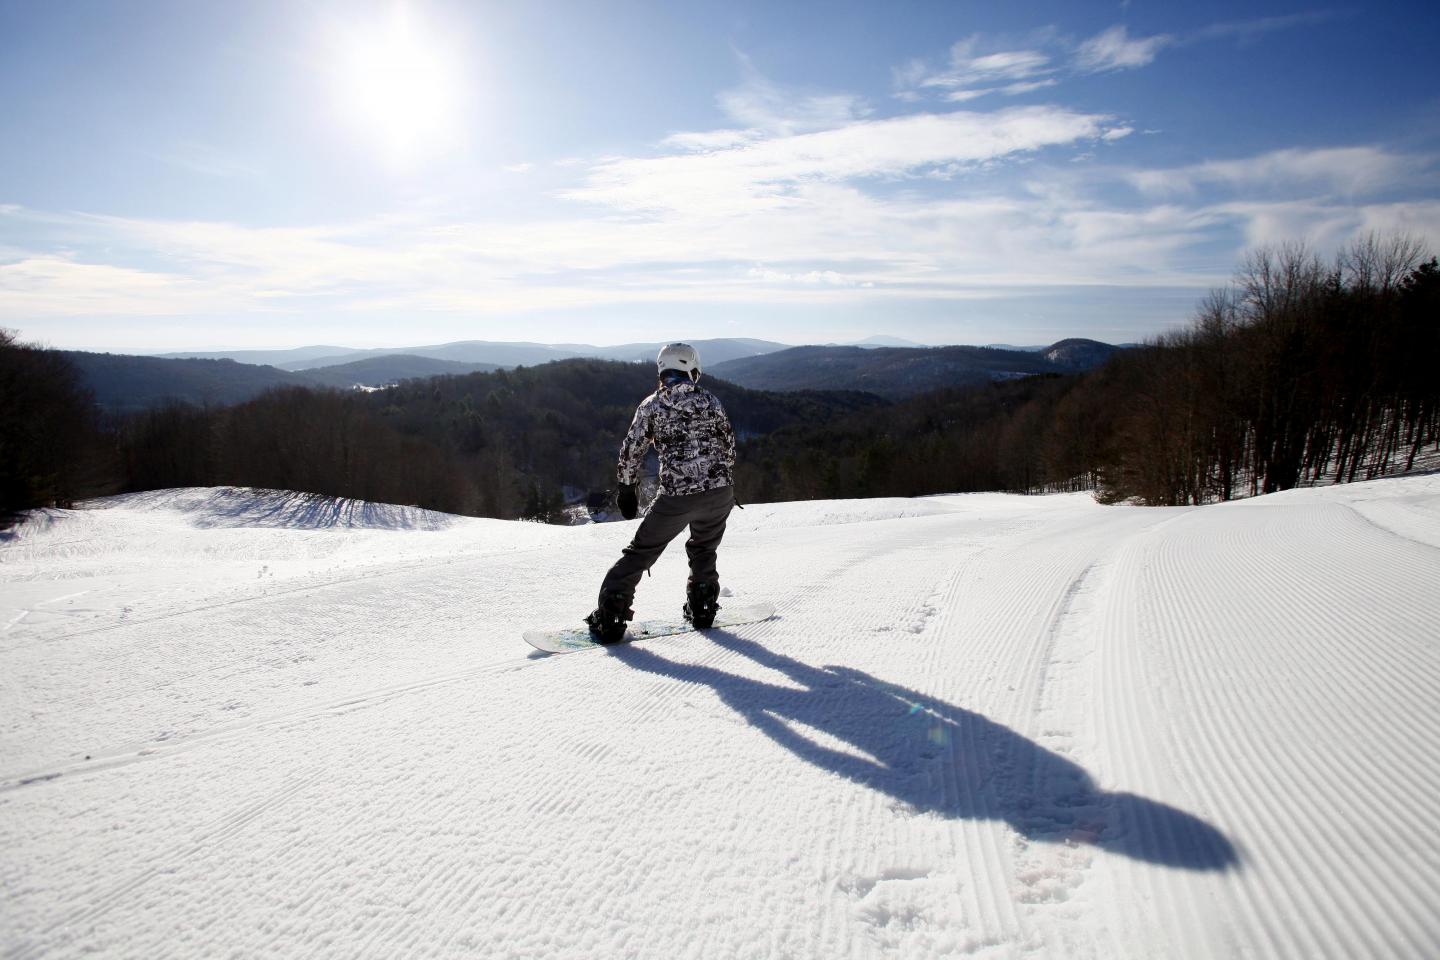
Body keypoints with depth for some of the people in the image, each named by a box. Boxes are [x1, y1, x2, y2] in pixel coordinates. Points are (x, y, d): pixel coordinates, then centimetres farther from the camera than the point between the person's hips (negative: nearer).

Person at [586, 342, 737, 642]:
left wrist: (626, 489, 13)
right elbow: (729, 444, 15)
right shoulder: (710, 400, 9)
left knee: (641, 552, 8)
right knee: (703, 549, 27)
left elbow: (631, 449, 2)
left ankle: (609, 619, 5)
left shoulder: (652, 404, 3)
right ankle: (702, 608, 28)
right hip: (719, 491, 2)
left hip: (676, 495, -2)